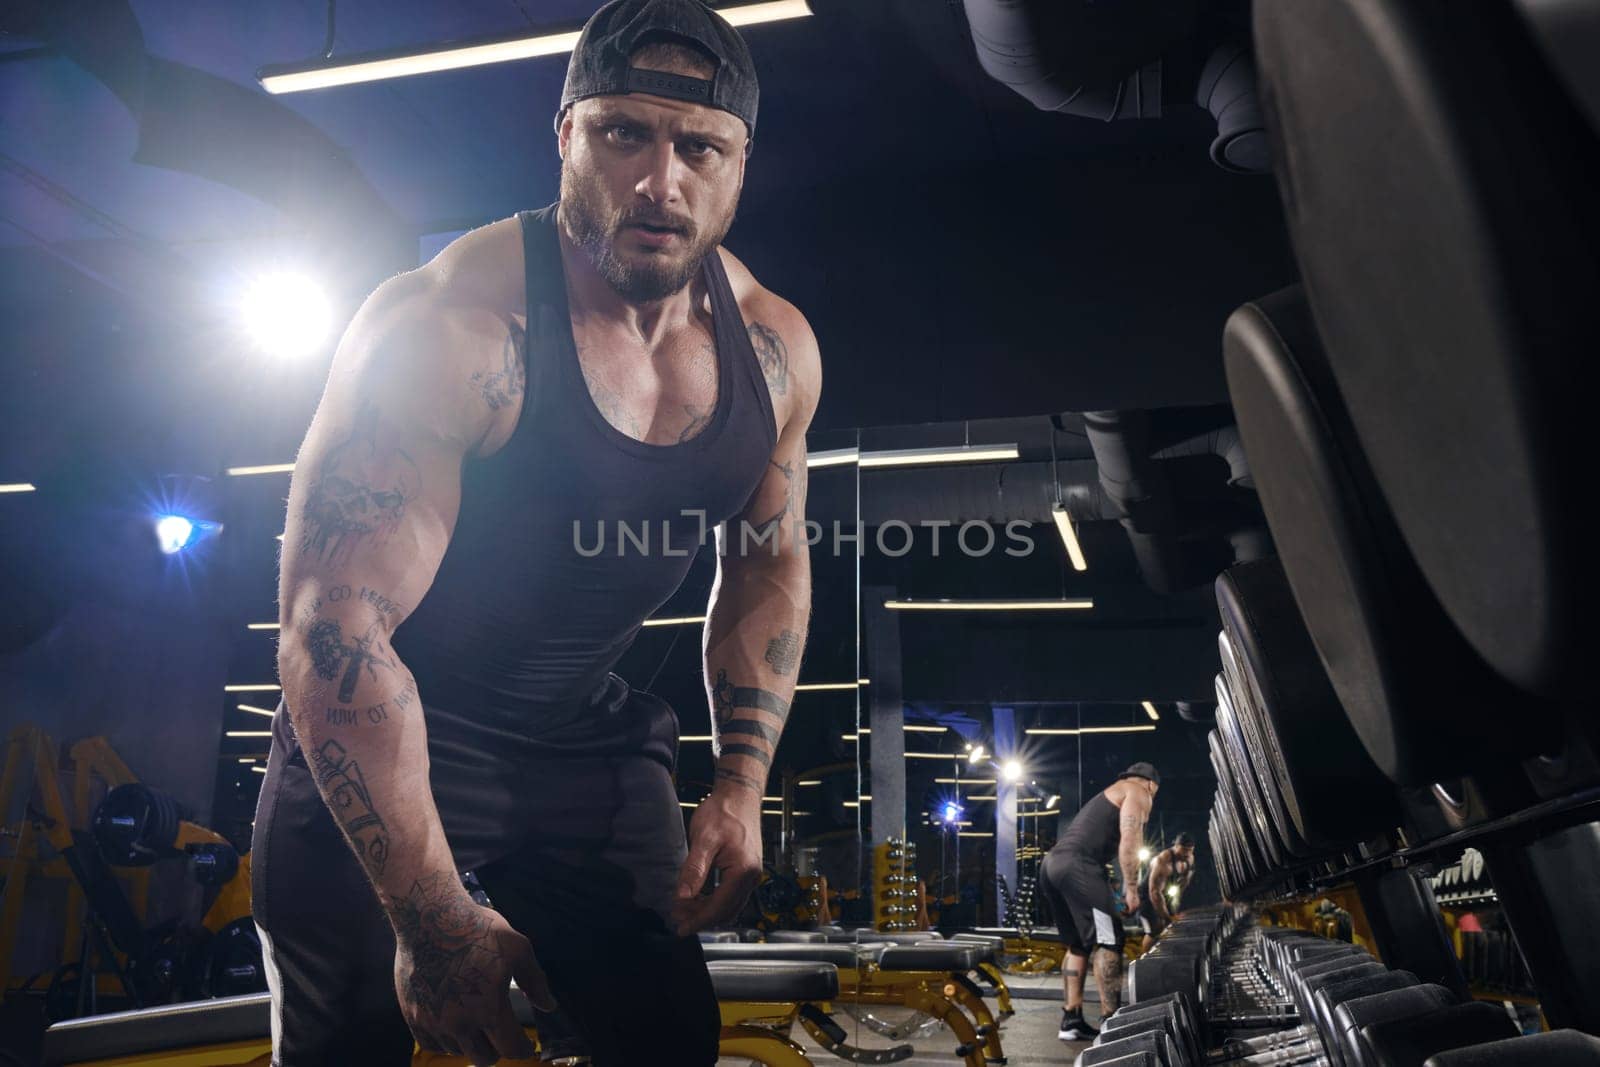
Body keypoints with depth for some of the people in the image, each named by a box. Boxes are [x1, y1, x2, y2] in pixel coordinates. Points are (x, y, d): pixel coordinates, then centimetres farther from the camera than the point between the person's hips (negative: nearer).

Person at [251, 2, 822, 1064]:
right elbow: (333, 631, -27)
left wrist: (742, 786, -2)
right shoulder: (448, 328, -26)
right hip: (376, 738, -4)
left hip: (589, 738, 5)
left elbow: (769, 567, 8)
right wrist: (434, 921, -24)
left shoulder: (775, 349, -6)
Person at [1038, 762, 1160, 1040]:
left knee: (1077, 944, 17)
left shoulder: (1107, 796, 35)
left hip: (1051, 864, 9)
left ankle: (1072, 1021, 14)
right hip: (1078, 865, -9)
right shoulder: (1138, 792, 10)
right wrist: (1131, 888, -7)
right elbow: (1129, 841, -7)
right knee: (1108, 942, -4)